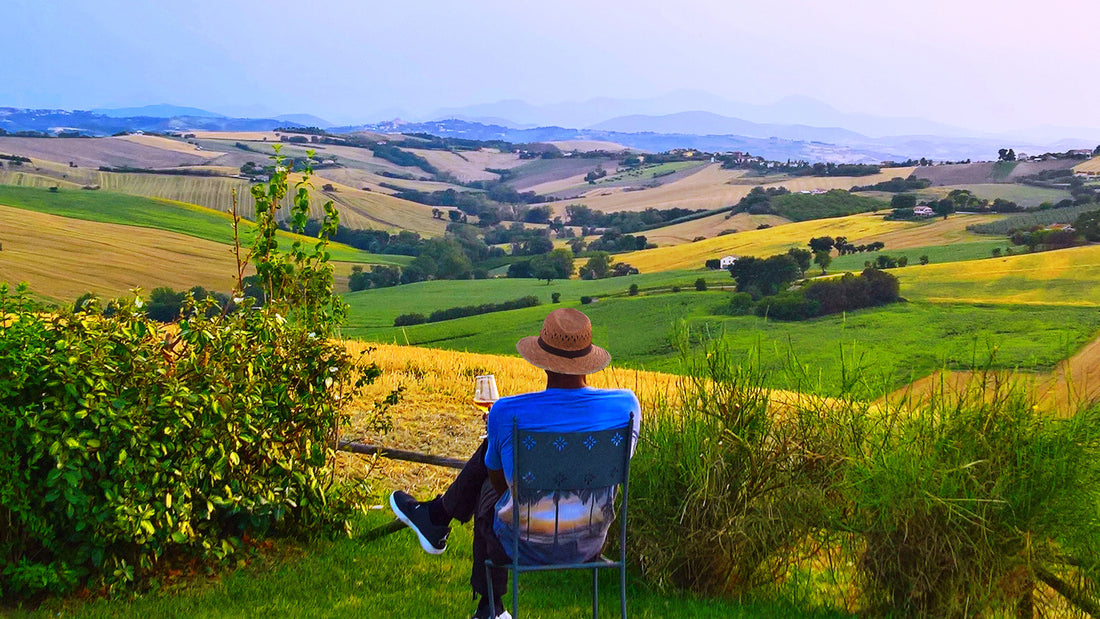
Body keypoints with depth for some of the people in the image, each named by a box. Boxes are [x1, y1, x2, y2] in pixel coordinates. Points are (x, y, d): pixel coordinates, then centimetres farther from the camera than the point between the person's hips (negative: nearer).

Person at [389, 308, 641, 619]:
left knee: (486, 497, 30)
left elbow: (498, 481, -3)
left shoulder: (506, 412, -22)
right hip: (590, 544, 3)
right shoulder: (627, 404, -15)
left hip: (526, 547, -3)